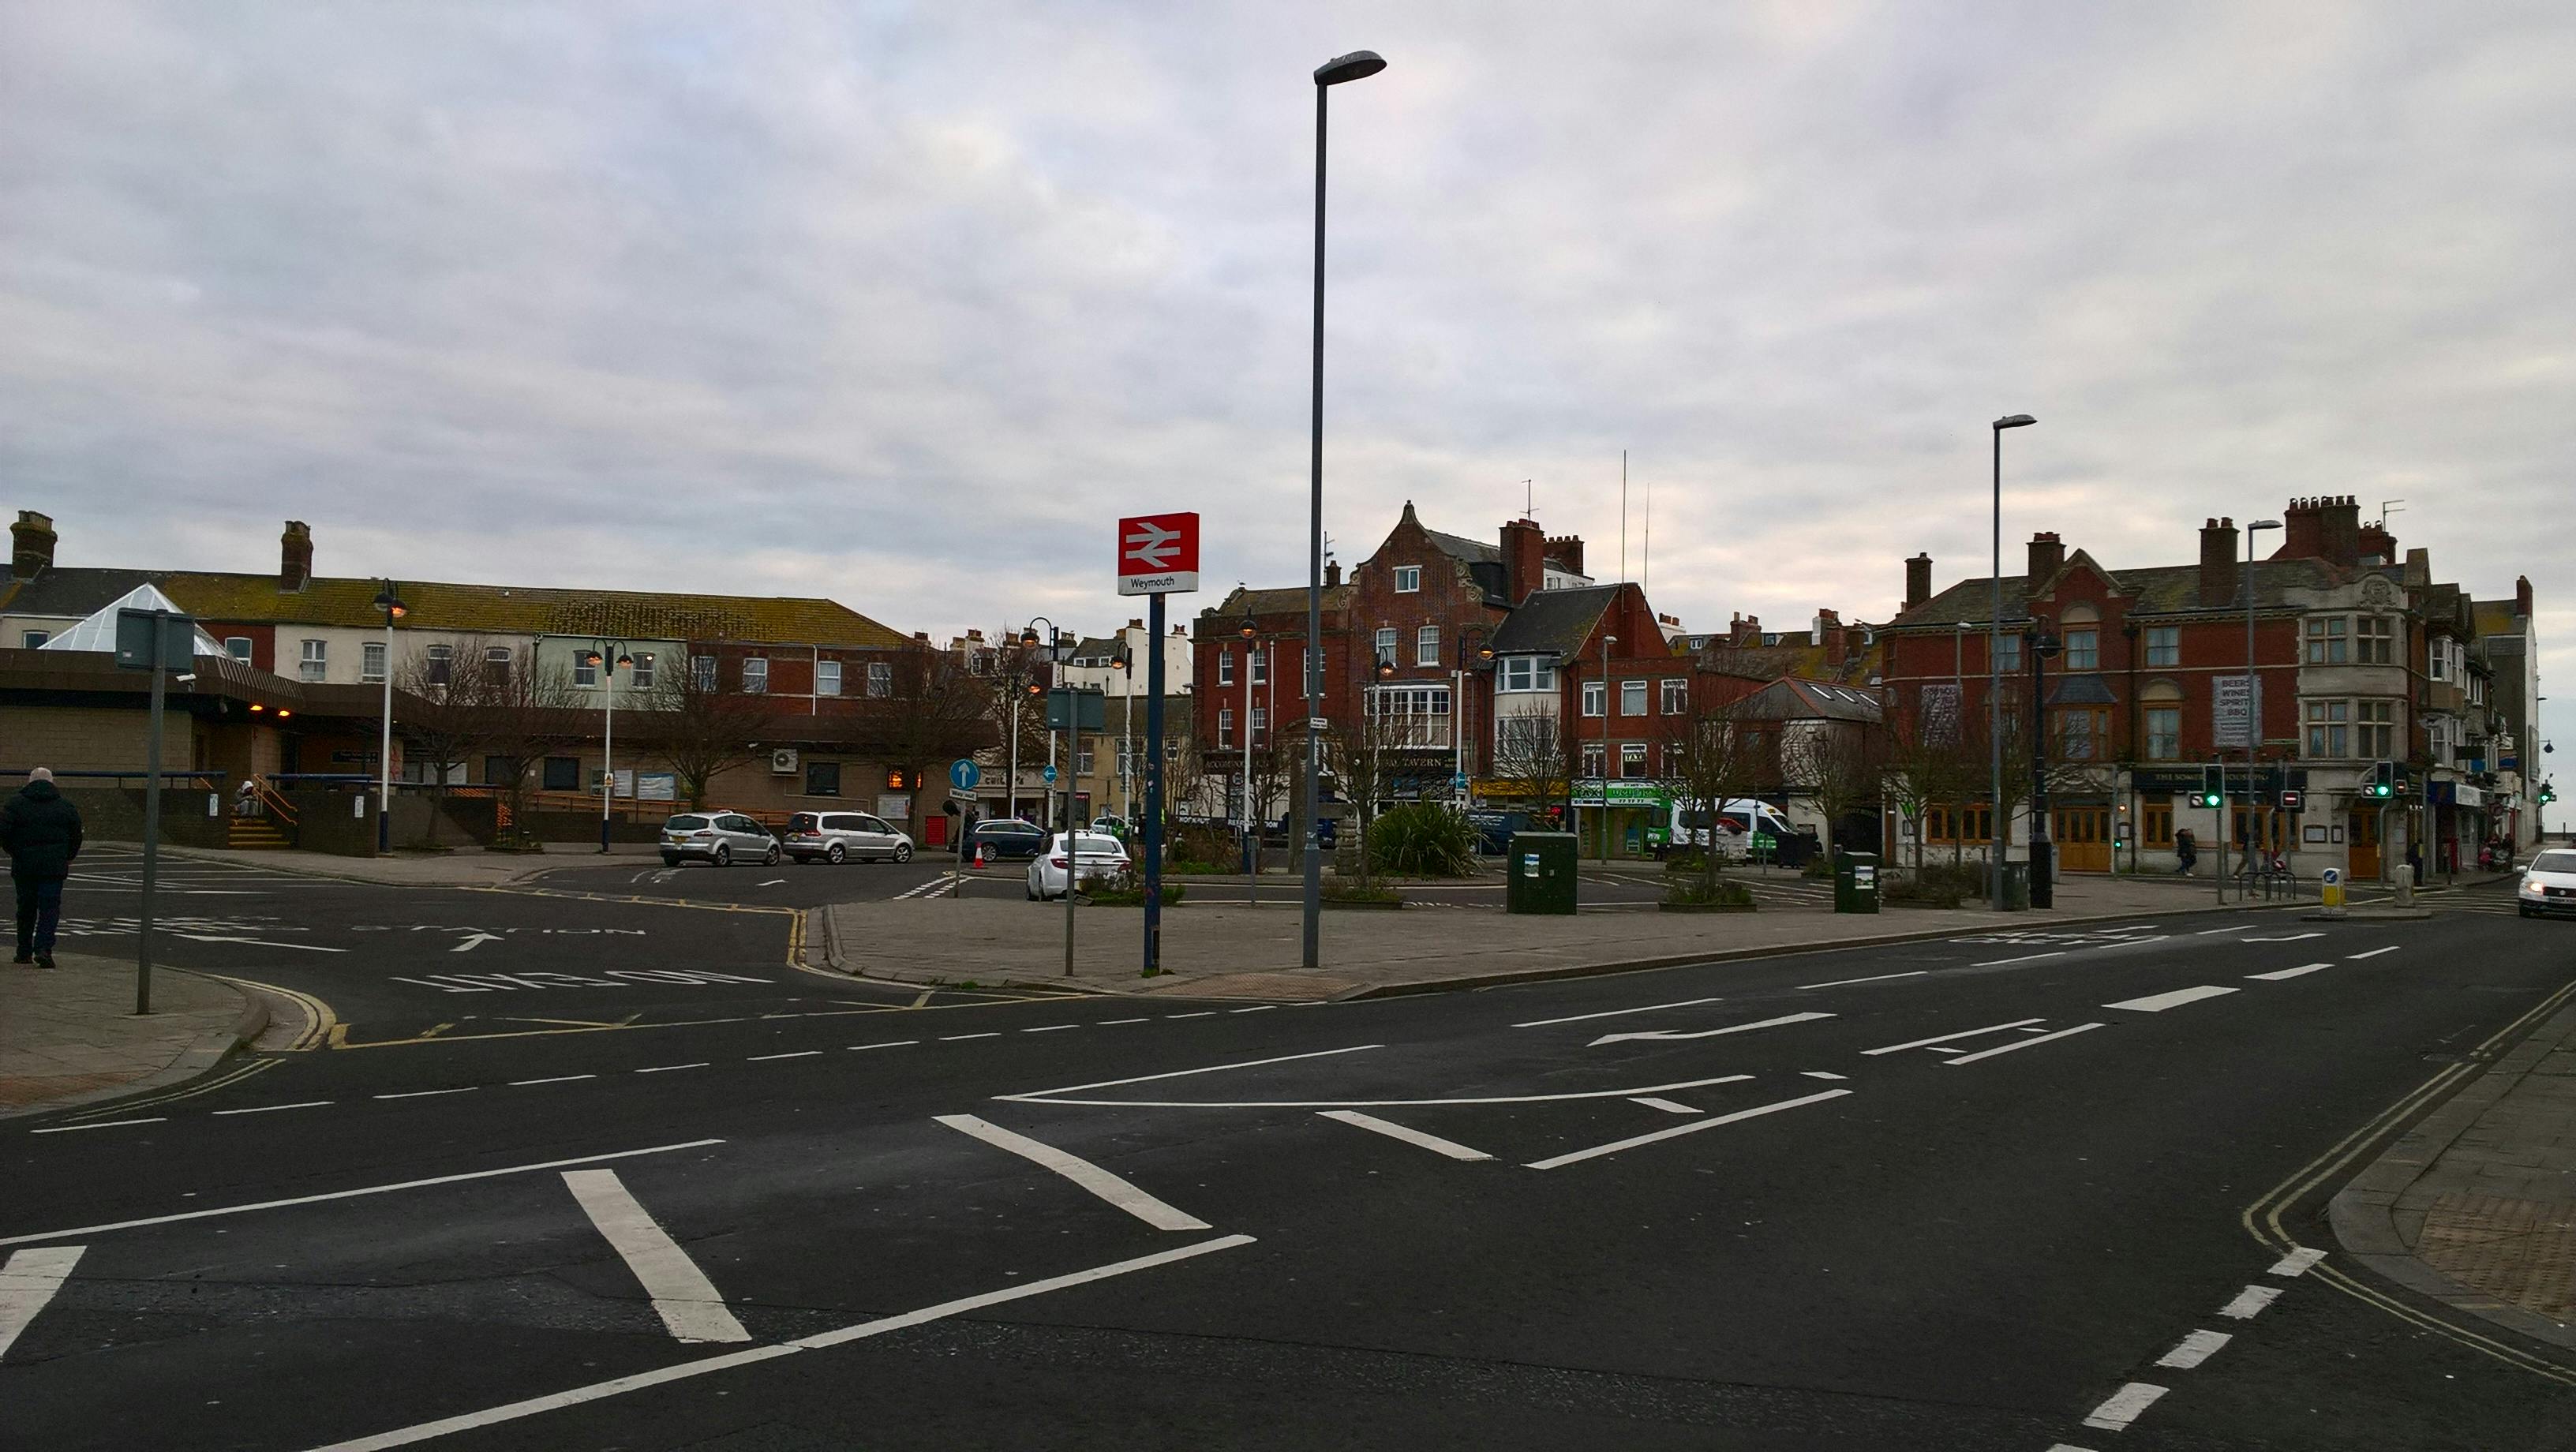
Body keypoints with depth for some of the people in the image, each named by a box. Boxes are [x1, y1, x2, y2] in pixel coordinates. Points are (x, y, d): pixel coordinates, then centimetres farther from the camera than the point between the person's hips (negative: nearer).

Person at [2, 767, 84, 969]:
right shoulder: (65, 806, 5)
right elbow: (76, 837, 9)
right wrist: (67, 858, 22)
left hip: (23, 866, 1)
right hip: (54, 867, -1)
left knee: (26, 908, 12)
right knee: (49, 908, 0)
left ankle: (24, 952, 18)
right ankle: (43, 948, -16)